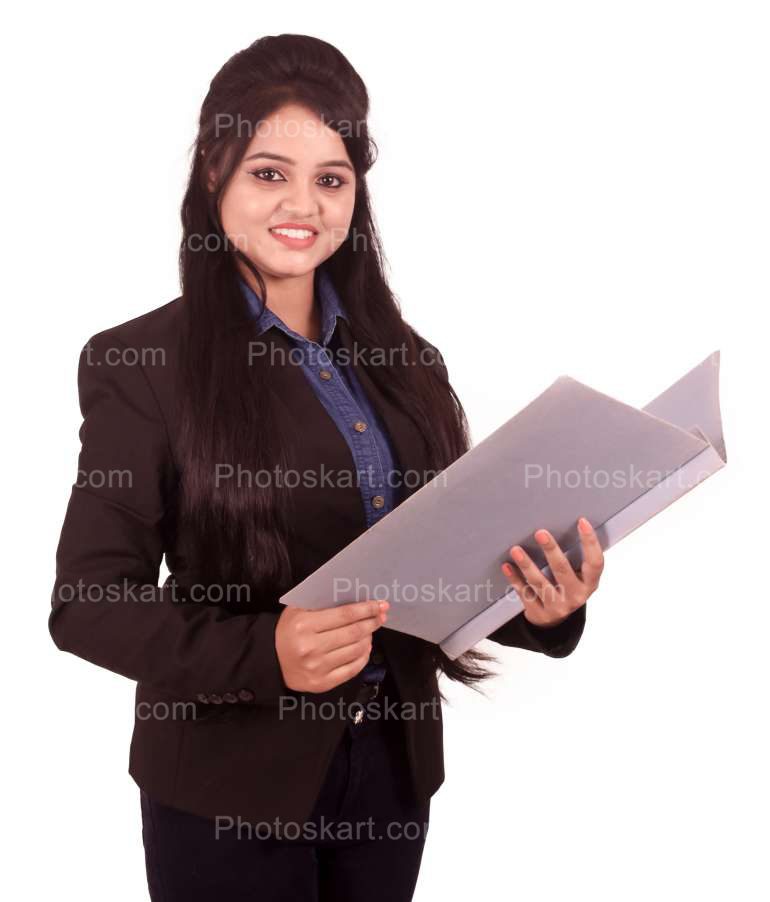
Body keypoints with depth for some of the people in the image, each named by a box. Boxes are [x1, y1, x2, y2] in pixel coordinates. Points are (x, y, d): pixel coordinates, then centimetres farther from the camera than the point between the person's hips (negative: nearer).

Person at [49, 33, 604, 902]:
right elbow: (86, 600, -12)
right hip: (229, 782, -4)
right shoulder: (141, 363, -11)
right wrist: (261, 653, -26)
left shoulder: (398, 357, 3)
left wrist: (538, 604, -13)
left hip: (393, 760, 5)